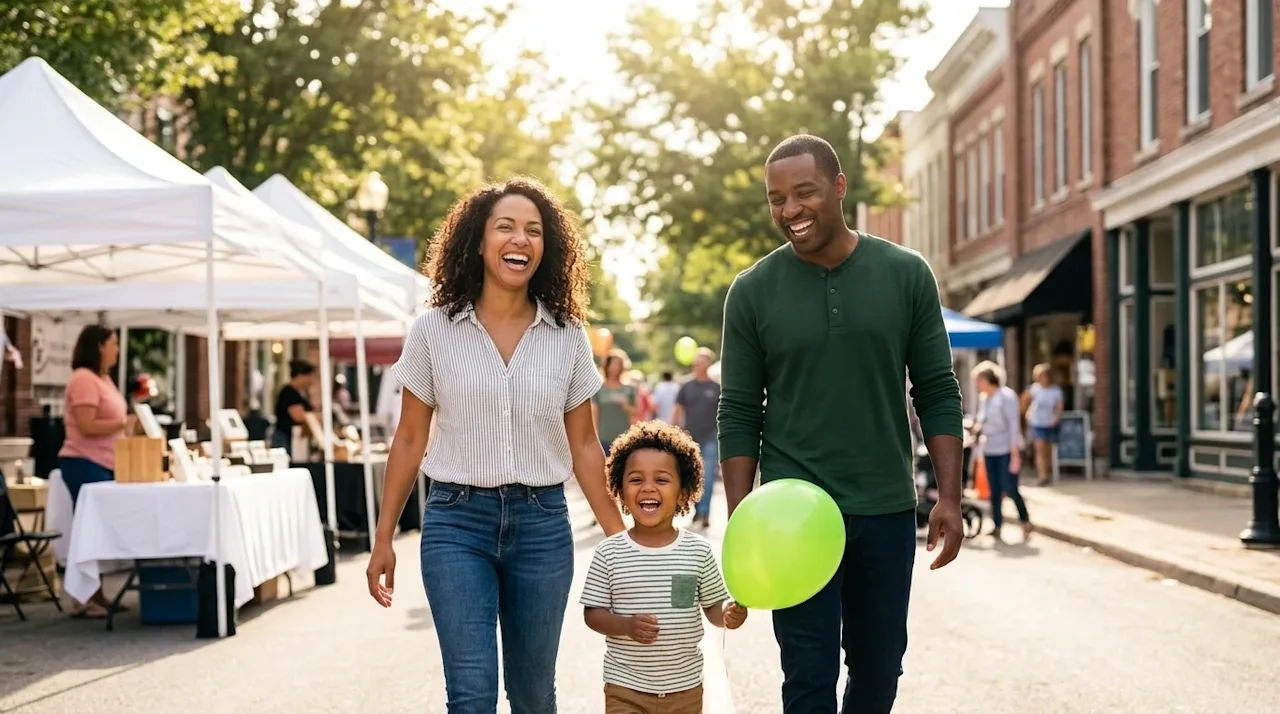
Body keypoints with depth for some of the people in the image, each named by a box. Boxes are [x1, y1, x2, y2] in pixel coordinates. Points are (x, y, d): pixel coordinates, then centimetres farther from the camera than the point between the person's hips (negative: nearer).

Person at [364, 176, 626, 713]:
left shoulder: (567, 336, 3)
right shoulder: (433, 331, -1)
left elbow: (583, 444, 7)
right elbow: (409, 441, 4)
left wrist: (619, 537, 3)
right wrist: (383, 539, 3)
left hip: (542, 523, 2)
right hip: (457, 521, -2)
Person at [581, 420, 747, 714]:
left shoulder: (699, 550, -3)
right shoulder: (609, 553, -7)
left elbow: (713, 606, 3)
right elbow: (592, 613, -4)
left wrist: (729, 615, -19)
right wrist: (627, 625, -23)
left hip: (685, 688, 2)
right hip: (625, 689, -2)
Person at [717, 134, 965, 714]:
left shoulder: (906, 275, 0)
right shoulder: (753, 291, -2)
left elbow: (937, 394, 2)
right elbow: (740, 416, -1)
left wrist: (949, 496, -5)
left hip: (887, 510, 2)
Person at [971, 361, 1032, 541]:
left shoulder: (1006, 396, -11)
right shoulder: (984, 399, 11)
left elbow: (1013, 425, -14)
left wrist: (1015, 455, -17)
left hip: (1007, 450, -7)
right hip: (989, 452, 7)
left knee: (1010, 489, -7)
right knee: (994, 491, 5)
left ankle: (1026, 521, 11)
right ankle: (997, 527, 10)